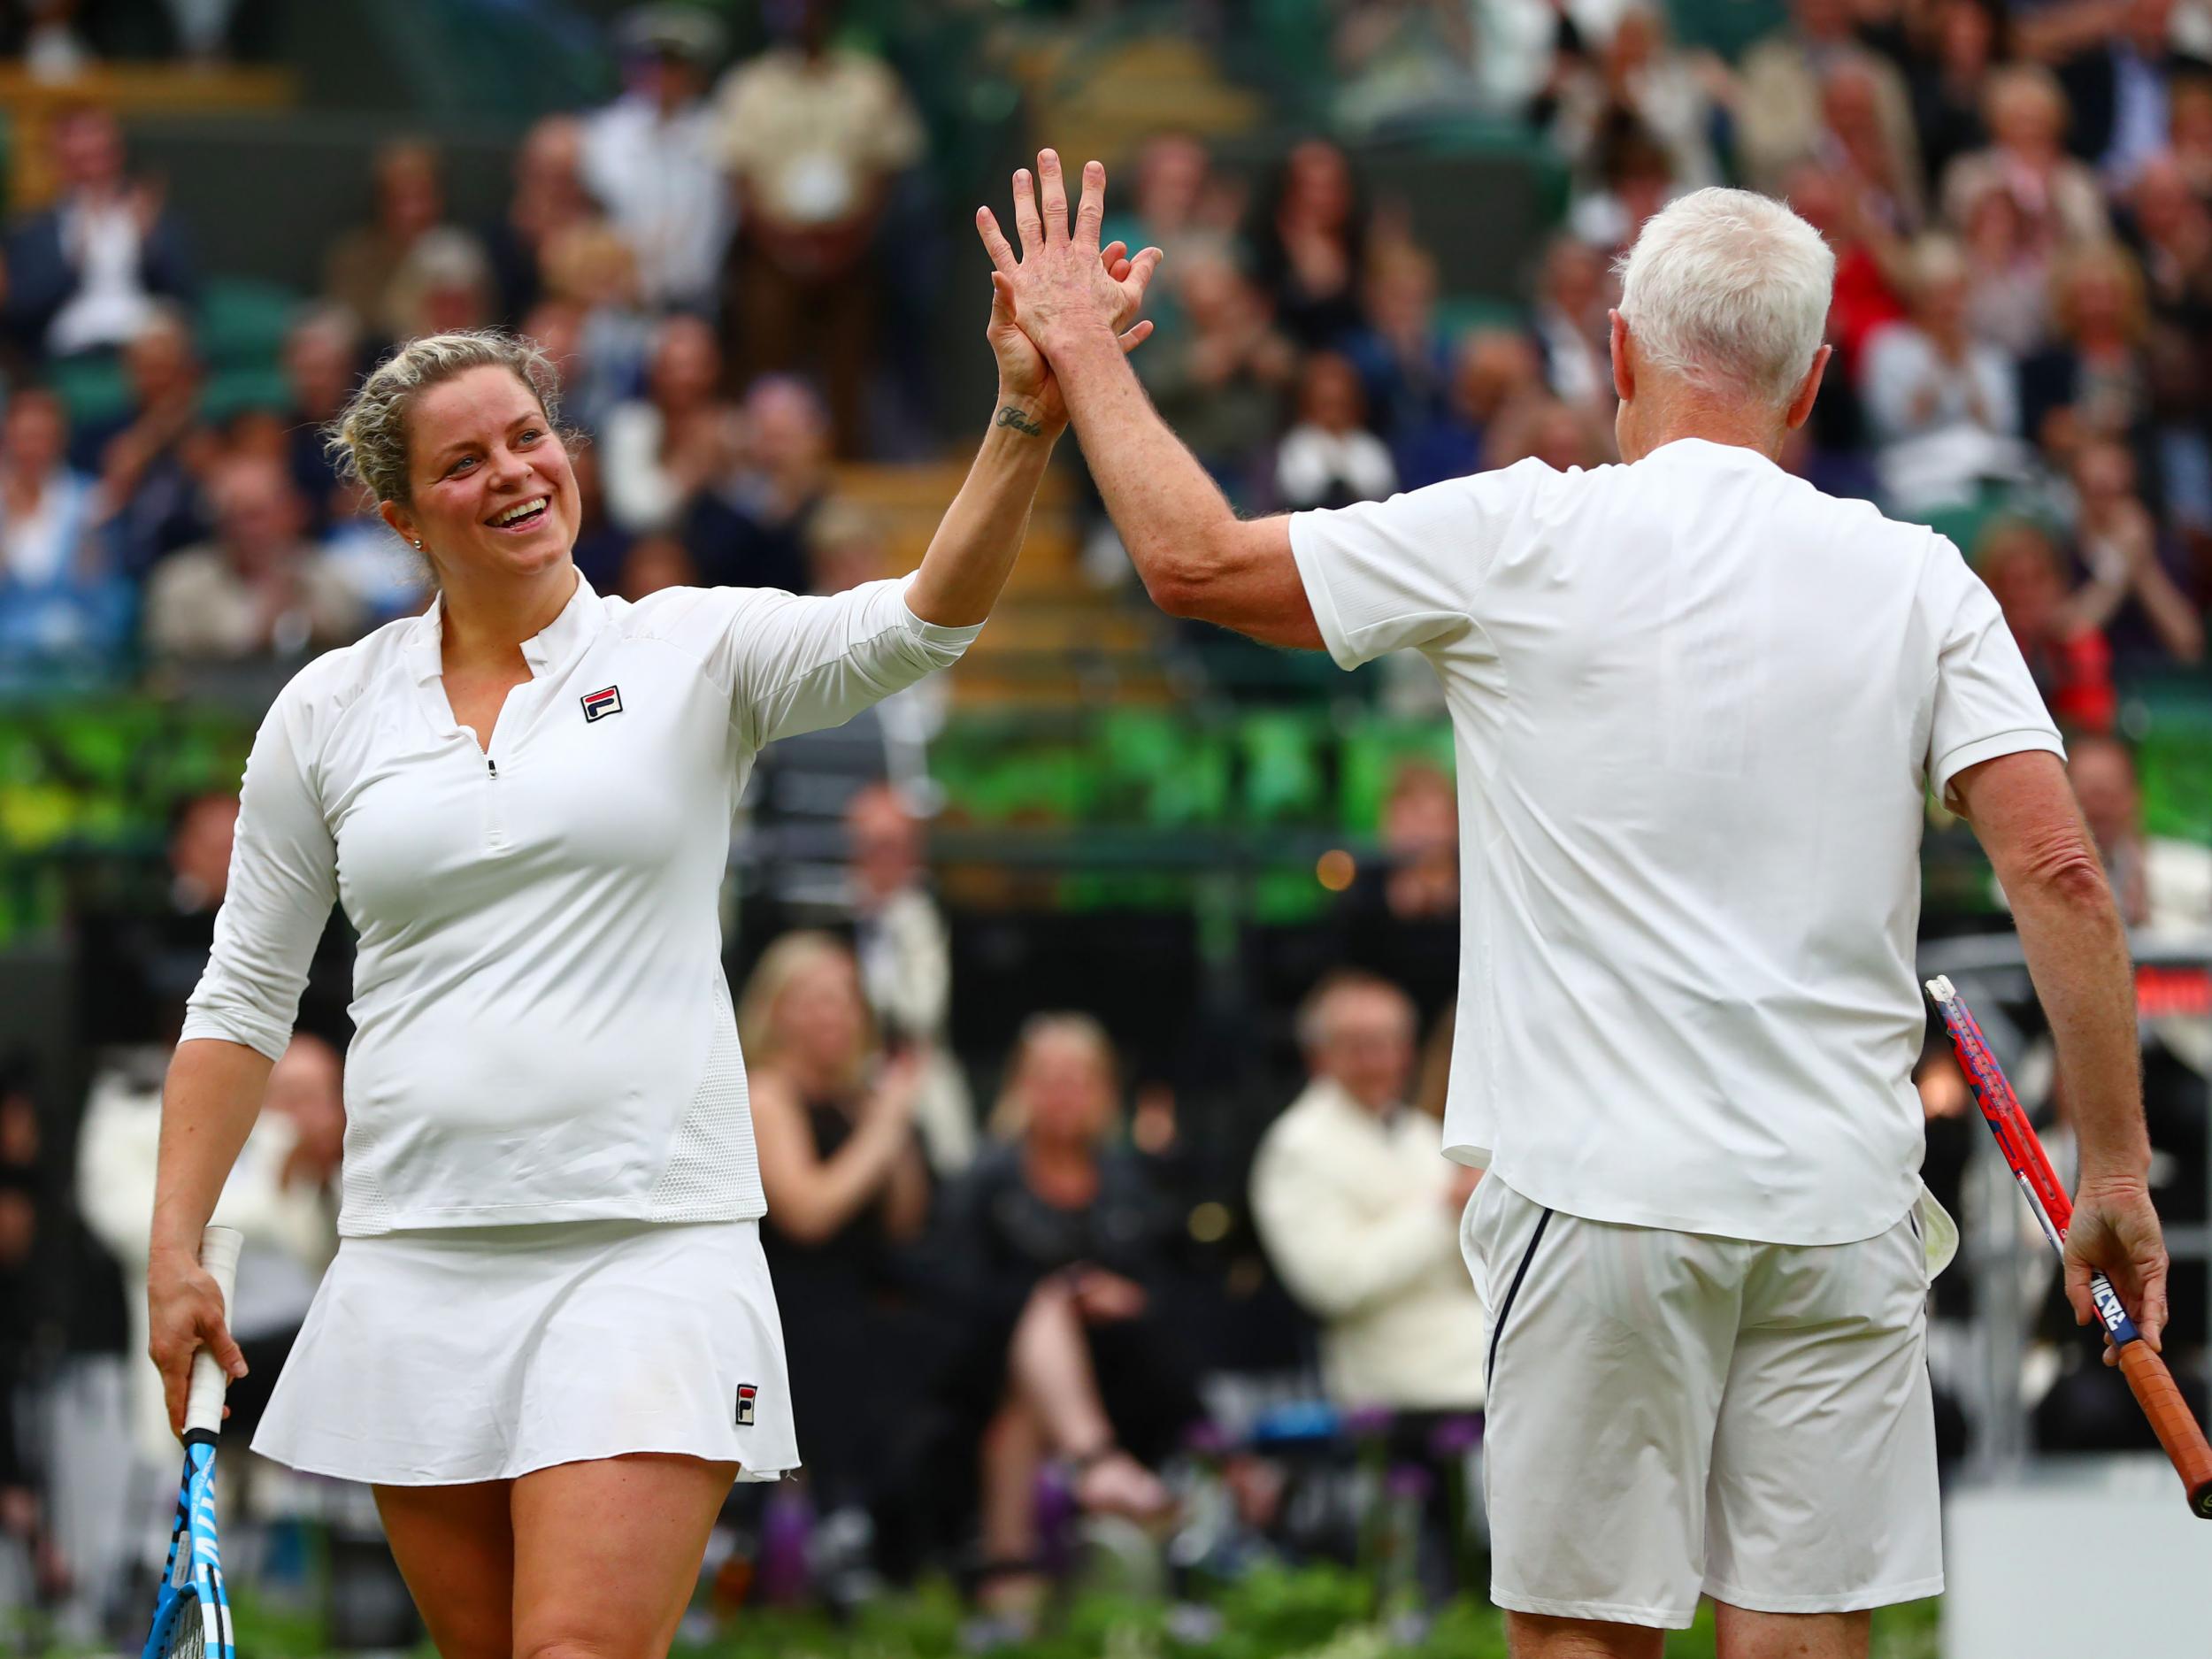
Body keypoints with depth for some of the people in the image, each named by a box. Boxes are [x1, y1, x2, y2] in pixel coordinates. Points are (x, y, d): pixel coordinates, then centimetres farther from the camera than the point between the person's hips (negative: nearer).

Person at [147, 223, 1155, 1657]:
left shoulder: (695, 652, 3)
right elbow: (244, 995, 14)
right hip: (417, 1260, 3)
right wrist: (176, 1244, 7)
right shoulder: (331, 710, 9)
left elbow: (915, 626, -15)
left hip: (649, 1254, -3)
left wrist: (1025, 419, -31)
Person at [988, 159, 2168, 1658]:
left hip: (1602, 1194, -2)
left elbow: (1193, 559, 3)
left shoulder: (1528, 541, -2)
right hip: (1840, 1199, 2)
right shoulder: (1916, 579, 4)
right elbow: (2061, 871, -3)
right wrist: (2118, 1165, 3)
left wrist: (1080, 346, 17)